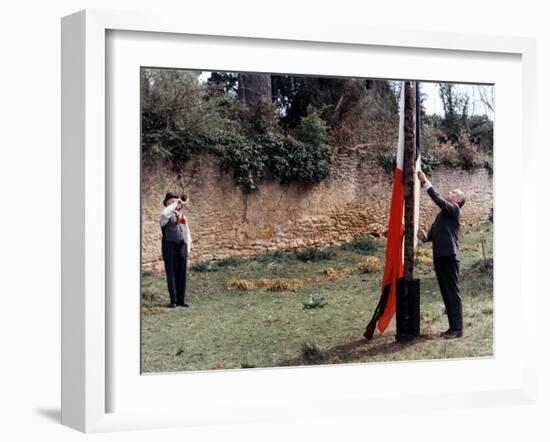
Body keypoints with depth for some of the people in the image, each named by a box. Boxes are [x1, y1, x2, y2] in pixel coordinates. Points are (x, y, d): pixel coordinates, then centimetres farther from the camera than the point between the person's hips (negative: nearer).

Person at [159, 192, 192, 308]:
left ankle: (181, 300, 7)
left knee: (182, 273, 3)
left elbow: (187, 233, 20)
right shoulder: (167, 216, 0)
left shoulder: (183, 216, 18)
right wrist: (175, 204, -17)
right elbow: (164, 213, -27)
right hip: (170, 246, -5)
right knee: (171, 273, -4)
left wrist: (188, 247, 11)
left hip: (182, 246, 5)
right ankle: (173, 300, -2)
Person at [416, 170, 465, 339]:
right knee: (446, 293, 10)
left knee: (453, 293, -6)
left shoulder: (454, 209, -1)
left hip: (449, 257, -8)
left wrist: (425, 182, -15)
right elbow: (432, 234, 18)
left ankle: (457, 328, -4)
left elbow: (438, 199, -17)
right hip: (439, 257, 8)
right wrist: (424, 236, -5)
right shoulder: (442, 214, 24)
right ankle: (453, 326, 15)